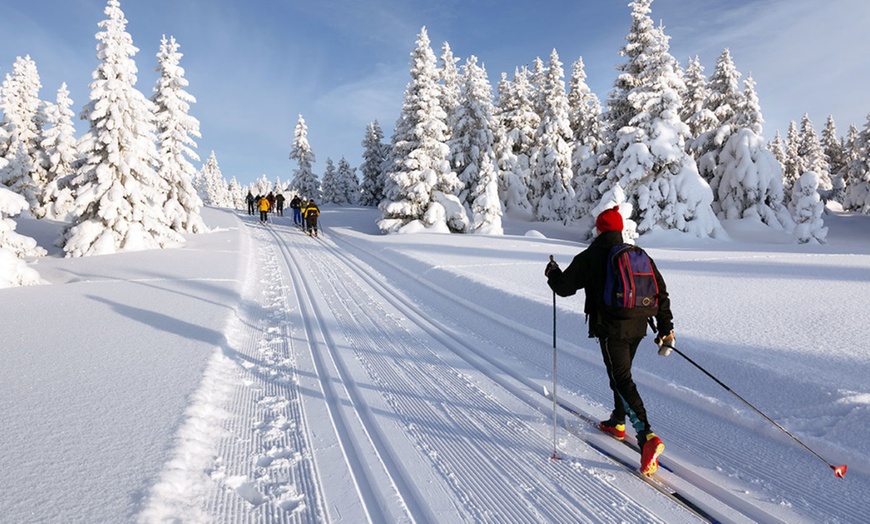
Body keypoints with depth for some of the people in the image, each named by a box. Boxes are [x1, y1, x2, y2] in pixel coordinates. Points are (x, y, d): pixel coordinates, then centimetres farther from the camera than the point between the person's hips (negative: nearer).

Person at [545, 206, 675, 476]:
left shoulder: (589, 257, -8)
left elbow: (564, 287, -4)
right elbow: (661, 291, 7)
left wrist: (552, 273, 18)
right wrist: (666, 326, 13)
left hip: (610, 329, -7)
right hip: (637, 327, 7)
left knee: (622, 381, -7)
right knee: (621, 373, 24)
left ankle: (647, 436, -20)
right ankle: (618, 422, 40)